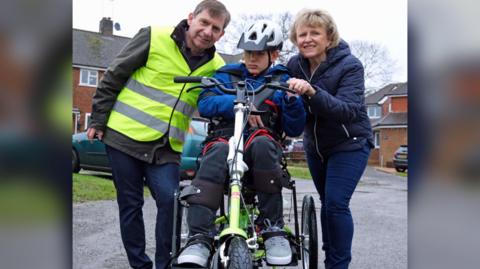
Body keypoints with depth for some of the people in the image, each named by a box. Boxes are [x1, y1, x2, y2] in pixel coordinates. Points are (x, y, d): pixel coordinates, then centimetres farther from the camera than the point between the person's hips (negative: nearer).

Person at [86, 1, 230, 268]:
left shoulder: (215, 66, 2)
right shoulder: (155, 37, -8)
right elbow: (114, 77, -2)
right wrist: (99, 119, -1)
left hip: (166, 147, 2)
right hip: (124, 136, -2)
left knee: (170, 201, -12)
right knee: (130, 205, 5)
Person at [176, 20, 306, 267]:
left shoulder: (281, 81, 18)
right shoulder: (226, 75, 20)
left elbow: (294, 130, 9)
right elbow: (205, 104, 2)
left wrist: (293, 100, -9)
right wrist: (237, 103, -13)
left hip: (261, 148, 0)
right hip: (225, 140, 0)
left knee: (262, 143, -36)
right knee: (218, 152, -35)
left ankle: (272, 228, -25)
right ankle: (199, 237, -38)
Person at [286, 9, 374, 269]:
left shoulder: (349, 65, -20)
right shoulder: (295, 65, -7)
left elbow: (348, 110, -33)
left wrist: (312, 93, -48)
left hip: (349, 144, -5)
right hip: (315, 145, 5)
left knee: (336, 203, -14)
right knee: (327, 203, 14)